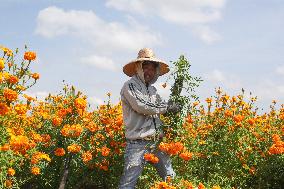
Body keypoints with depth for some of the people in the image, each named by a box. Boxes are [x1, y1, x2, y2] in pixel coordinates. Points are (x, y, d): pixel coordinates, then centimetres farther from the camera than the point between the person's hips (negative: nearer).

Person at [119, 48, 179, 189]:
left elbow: (160, 107, 25)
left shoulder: (152, 89, 19)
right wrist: (167, 107, -9)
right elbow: (142, 106, -19)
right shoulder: (130, 86, -6)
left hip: (157, 142, 8)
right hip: (138, 144, -7)